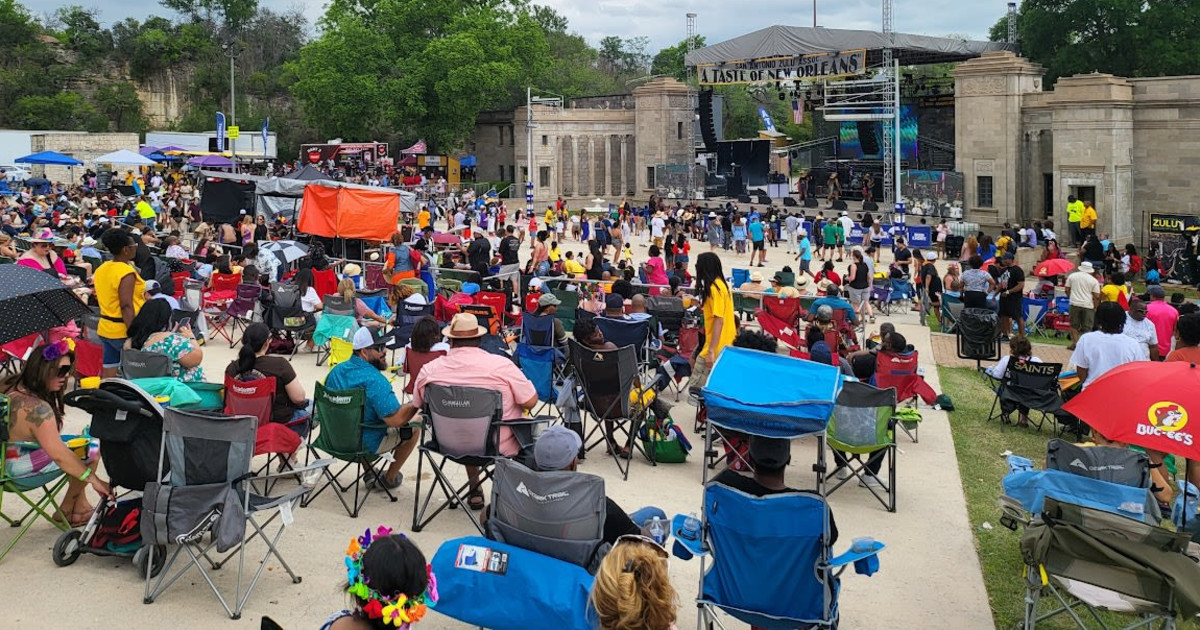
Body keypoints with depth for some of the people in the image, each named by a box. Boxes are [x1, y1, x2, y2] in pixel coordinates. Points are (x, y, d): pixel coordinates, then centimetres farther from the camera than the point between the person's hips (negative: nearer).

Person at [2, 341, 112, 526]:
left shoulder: (12, 385, -3)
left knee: (77, 442, 19)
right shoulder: (37, 408, -31)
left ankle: (80, 505, 21)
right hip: (16, 466, -10)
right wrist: (93, 479, -26)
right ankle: (66, 511, 12)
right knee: (92, 448, -8)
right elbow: (59, 454, -31)